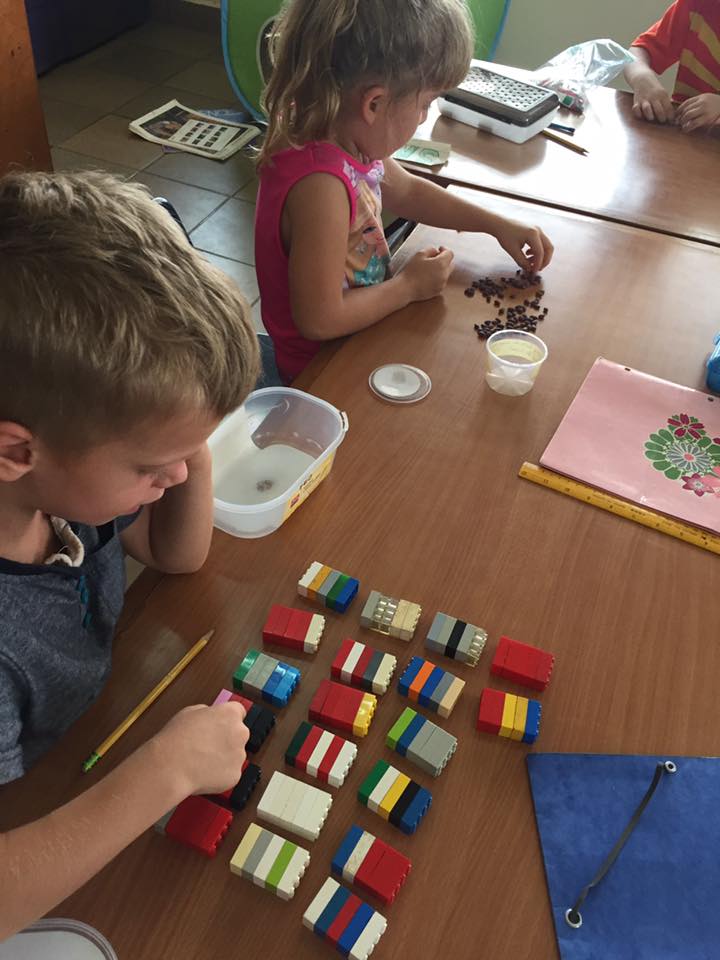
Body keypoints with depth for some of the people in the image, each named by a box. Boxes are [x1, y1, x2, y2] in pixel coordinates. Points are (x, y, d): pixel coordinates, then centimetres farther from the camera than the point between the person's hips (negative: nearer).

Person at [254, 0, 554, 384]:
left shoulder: (346, 136, -7)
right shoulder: (321, 185, -35)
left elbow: (407, 191, 13)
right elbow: (319, 320, -32)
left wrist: (498, 225, 10)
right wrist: (410, 285, -19)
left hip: (353, 337, 8)